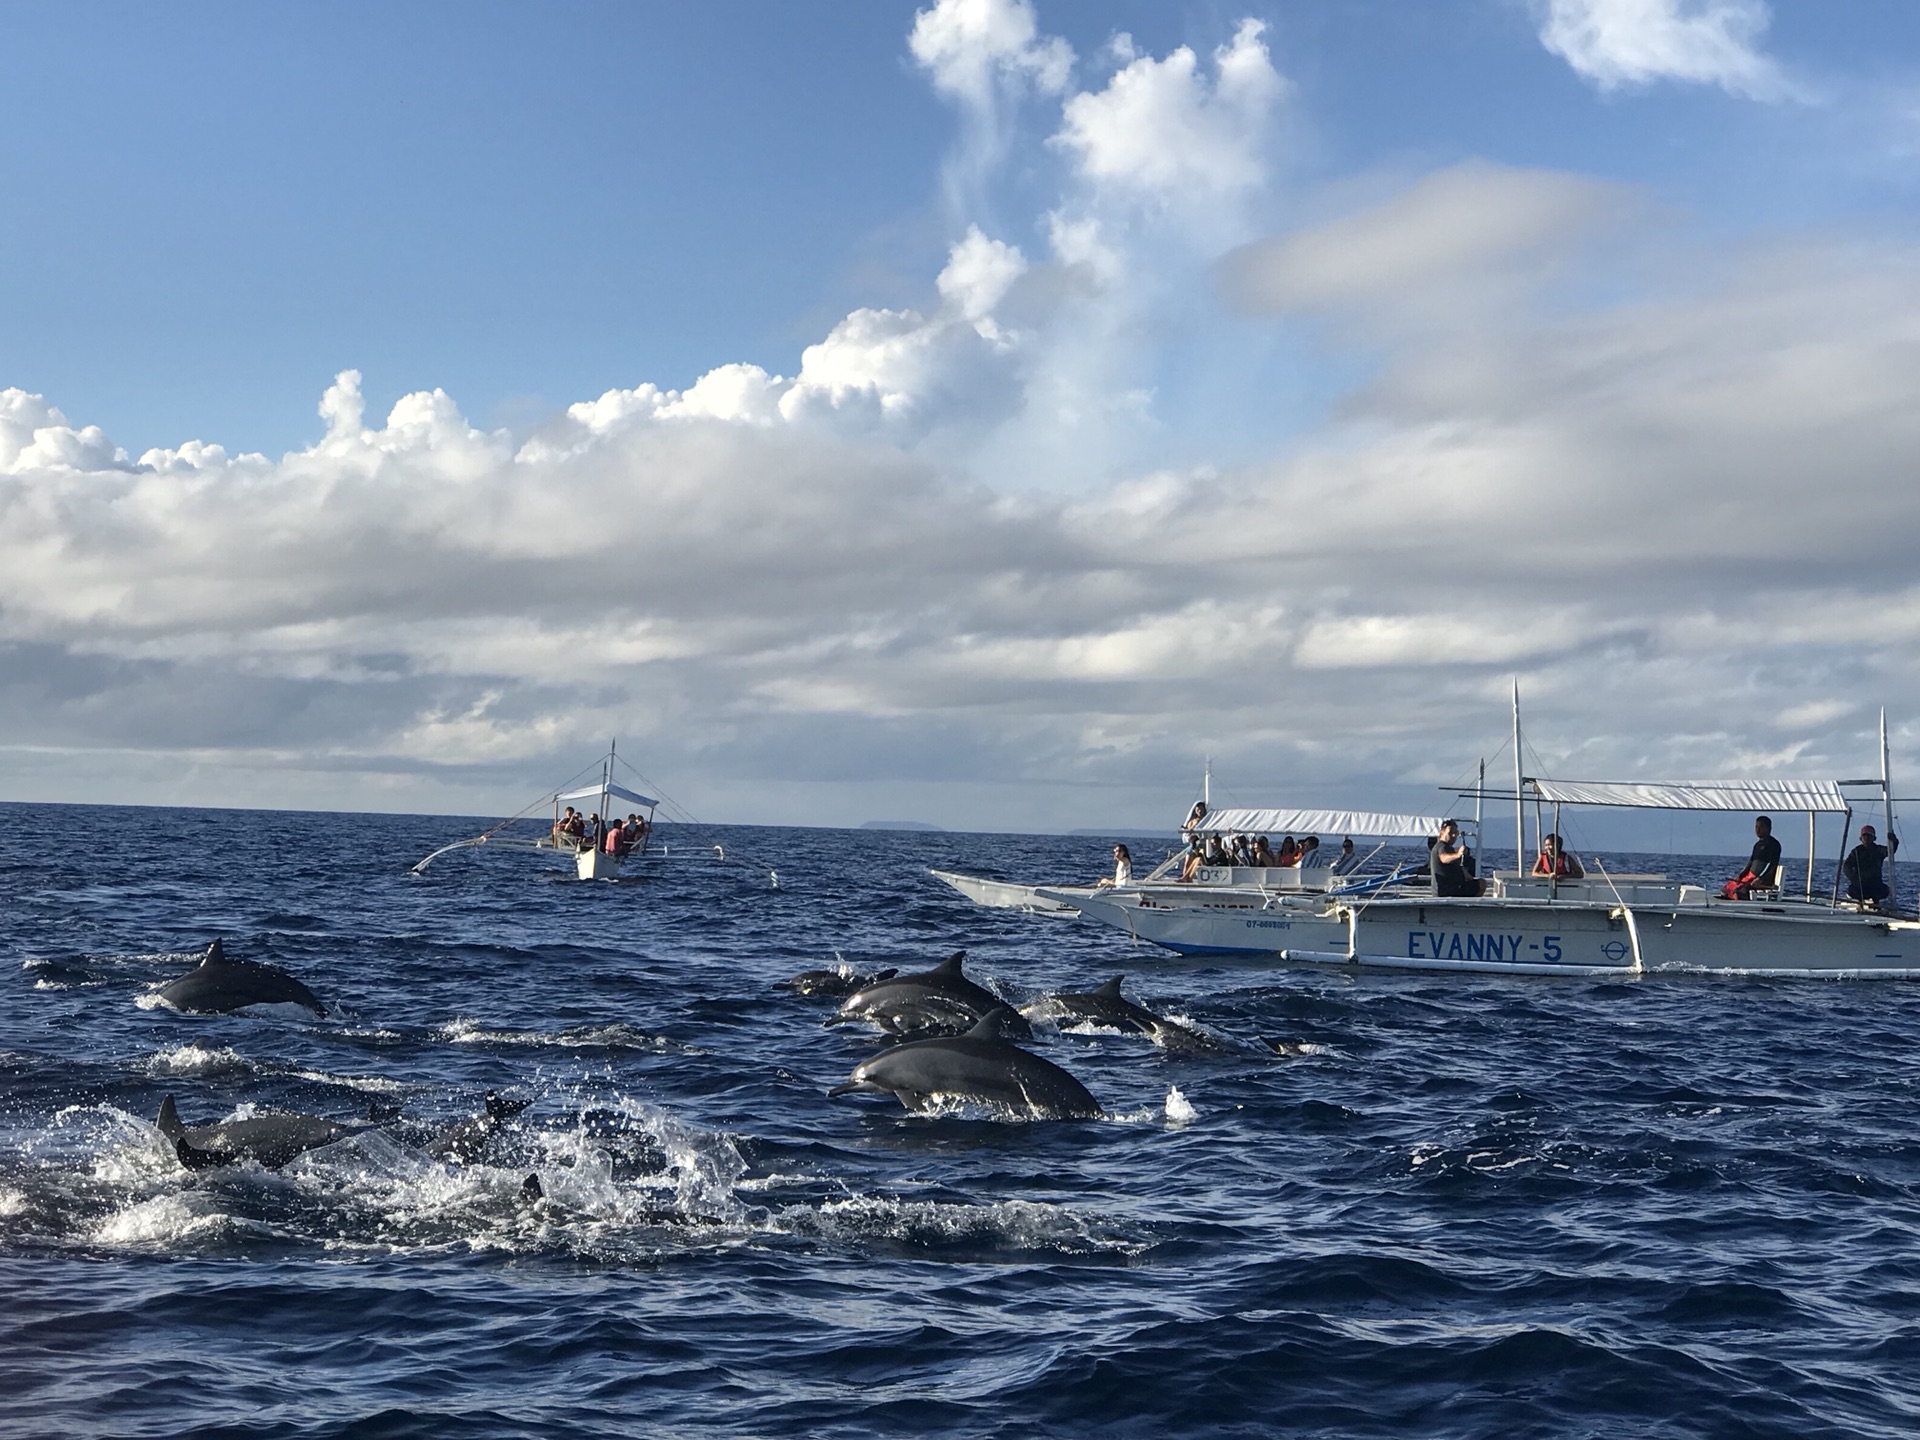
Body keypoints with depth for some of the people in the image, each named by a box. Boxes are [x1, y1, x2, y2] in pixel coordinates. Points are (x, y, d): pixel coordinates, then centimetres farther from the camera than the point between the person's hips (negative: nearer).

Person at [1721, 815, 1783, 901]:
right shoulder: (1758, 844, 21)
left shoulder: (1773, 844, -7)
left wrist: (1760, 879, -25)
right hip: (1751, 876, 9)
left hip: (1764, 881, -9)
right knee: (1725, 889, -3)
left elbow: (1771, 865, -16)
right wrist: (1740, 875, 7)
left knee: (1740, 890, -32)